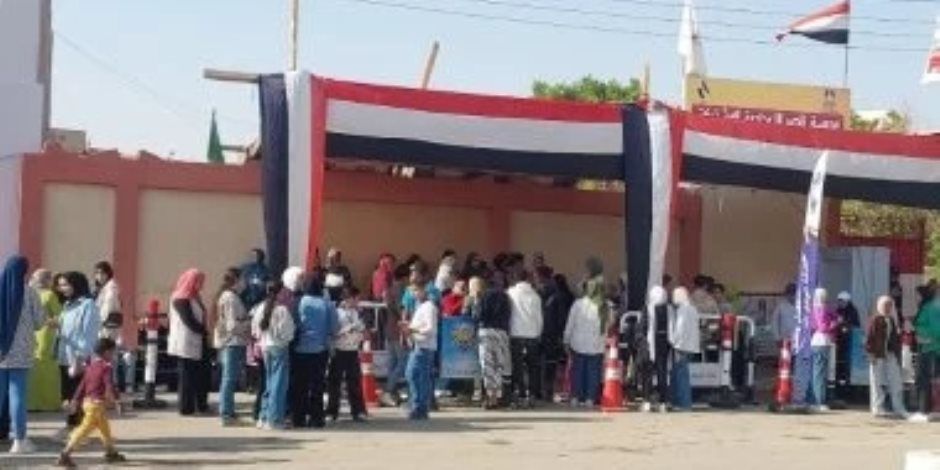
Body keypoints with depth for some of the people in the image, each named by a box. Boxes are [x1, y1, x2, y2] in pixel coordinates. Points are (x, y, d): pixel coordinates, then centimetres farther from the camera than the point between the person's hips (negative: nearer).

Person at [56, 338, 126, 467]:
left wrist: (76, 400, 19)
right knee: (85, 429, -10)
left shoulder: (91, 366, 11)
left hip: (88, 401, 10)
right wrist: (115, 401, -20)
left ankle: (111, 453, 36)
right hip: (97, 404, -10)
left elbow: (83, 384, 15)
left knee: (105, 428, 23)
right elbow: (110, 386, -21)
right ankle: (65, 455, -12)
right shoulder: (106, 368, -14)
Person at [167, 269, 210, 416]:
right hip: (187, 345, -9)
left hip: (198, 343, 9)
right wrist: (204, 331, -9)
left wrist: (204, 331, -1)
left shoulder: (195, 298, 18)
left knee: (202, 375, 8)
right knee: (187, 377, -3)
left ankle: (202, 405, 13)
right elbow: (189, 322, -18)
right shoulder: (181, 300, -11)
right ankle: (186, 408, 3)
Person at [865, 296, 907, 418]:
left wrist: (898, 353, 10)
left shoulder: (893, 320, 13)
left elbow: (897, 338, 17)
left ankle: (898, 408, 10)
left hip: (891, 355, 6)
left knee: (896, 383, 5)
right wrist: (871, 353, -14)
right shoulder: (875, 319, -6)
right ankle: (877, 408, 7)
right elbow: (870, 338, -8)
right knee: (877, 383, 1)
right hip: (878, 356, -6)